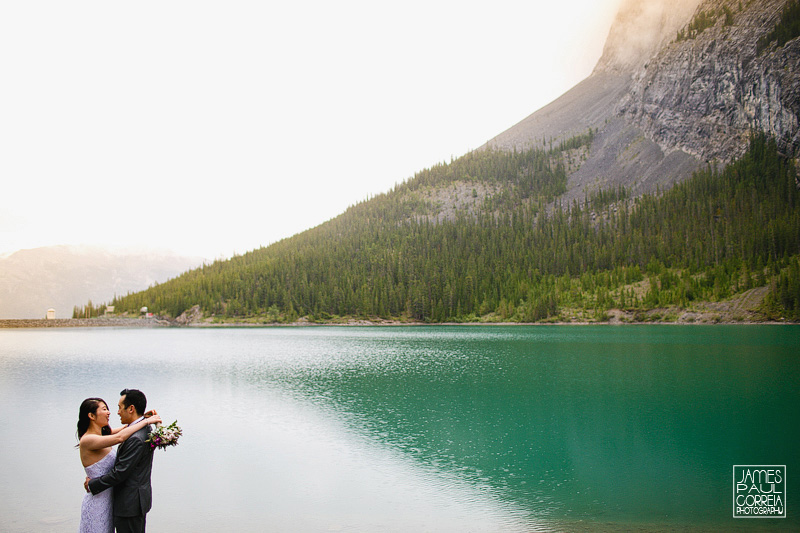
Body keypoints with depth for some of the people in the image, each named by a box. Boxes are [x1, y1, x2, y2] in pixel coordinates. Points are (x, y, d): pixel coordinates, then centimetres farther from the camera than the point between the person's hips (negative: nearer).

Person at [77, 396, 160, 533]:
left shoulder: (103, 434, 5)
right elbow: (119, 437, -32)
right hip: (98, 502, -8)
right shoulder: (87, 440, -21)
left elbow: (126, 427, 12)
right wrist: (146, 421, -24)